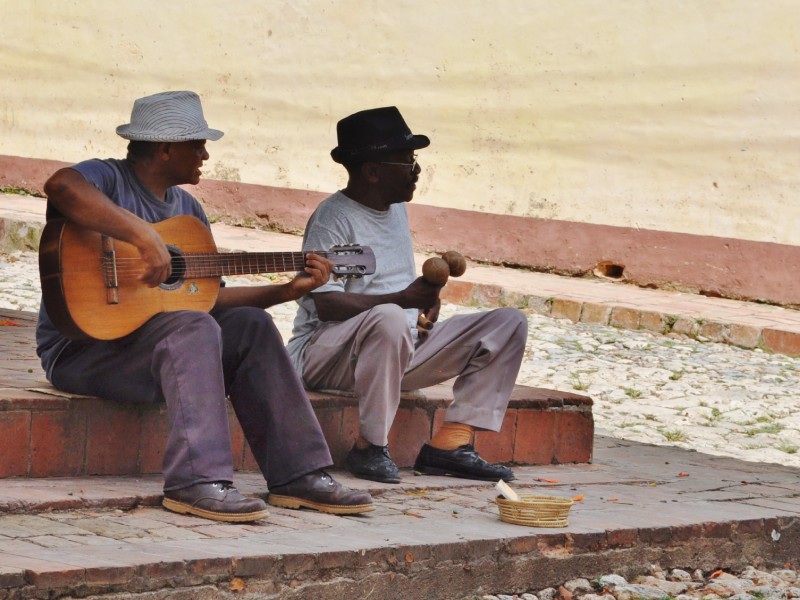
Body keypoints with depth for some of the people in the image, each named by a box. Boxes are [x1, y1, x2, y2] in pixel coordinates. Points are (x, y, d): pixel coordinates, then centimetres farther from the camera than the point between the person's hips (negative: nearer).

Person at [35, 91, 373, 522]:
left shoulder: (187, 208, 17)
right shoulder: (107, 178, -9)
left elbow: (212, 296, 17)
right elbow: (62, 186, -36)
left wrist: (288, 290, 8)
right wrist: (144, 236, -41)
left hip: (157, 340, 9)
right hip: (83, 350, -9)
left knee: (250, 324, -4)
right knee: (193, 328, -30)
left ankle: (298, 474, -8)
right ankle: (197, 482, -39)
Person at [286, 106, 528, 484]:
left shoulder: (396, 209, 15)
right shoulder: (334, 218, -12)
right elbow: (325, 304, -23)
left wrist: (427, 294, 5)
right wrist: (403, 300, -32)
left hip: (400, 351, 9)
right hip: (326, 351, -9)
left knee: (509, 323, -1)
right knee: (389, 320, -43)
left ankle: (450, 443, -11)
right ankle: (369, 448, -28)